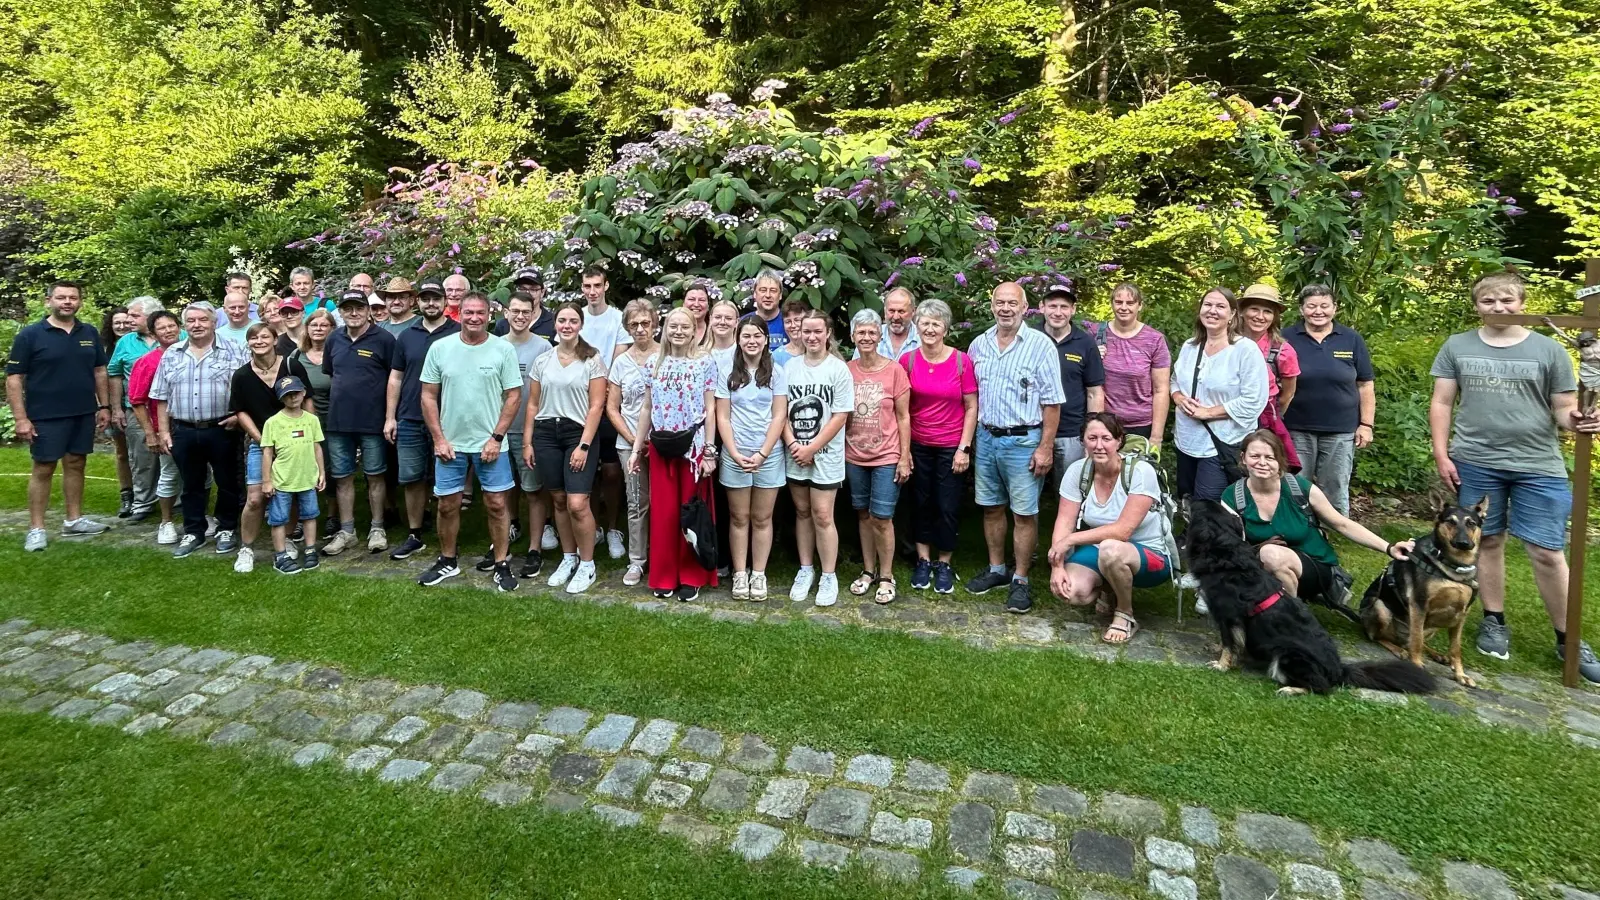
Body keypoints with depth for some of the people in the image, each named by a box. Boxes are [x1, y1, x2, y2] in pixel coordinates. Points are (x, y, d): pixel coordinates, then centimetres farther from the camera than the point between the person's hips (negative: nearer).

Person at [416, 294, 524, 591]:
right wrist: (438, 439, -3)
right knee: (448, 505, 10)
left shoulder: (503, 350, -4)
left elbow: (513, 396, -4)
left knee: (497, 504, 2)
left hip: (490, 443, -2)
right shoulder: (440, 348, 0)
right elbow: (428, 396, 3)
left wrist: (496, 438, -9)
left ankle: (502, 565, 15)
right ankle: (447, 562, 28)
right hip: (449, 443, 2)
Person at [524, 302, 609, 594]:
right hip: (546, 433, 4)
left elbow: (596, 406, -6)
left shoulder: (592, 360, -2)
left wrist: (584, 445, -13)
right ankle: (568, 558, 25)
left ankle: (587, 565, 5)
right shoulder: (542, 361, 10)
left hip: (579, 433, -4)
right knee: (558, 500, 9)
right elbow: (532, 404, 12)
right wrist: (527, 442, 6)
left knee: (577, 504, -12)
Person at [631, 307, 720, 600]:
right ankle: (664, 576, 18)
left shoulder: (705, 362, -1)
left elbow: (710, 410, -3)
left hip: (693, 445, -3)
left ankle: (691, 577, 16)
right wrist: (636, 448, 7)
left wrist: (709, 451, -8)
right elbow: (646, 409, 10)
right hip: (660, 446, 3)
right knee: (663, 512, 7)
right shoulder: (656, 363, 7)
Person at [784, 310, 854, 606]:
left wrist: (811, 448, -12)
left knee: (822, 516, -3)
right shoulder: (790, 366, 5)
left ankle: (829, 576, 10)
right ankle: (805, 570, 26)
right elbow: (781, 410, 6)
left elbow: (840, 416, -10)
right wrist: (792, 444, -9)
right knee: (802, 512, 13)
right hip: (795, 455, 4)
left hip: (825, 456, -4)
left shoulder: (839, 369, -6)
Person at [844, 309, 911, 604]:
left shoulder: (894, 370, -7)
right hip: (854, 456, 3)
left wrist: (904, 458, -6)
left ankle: (886, 576, 14)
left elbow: (903, 417, -4)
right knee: (863, 514, 12)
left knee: (881, 517, -2)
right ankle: (868, 571, 27)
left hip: (886, 456, -3)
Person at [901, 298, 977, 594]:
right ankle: (923, 561, 27)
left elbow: (971, 408, -3)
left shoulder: (962, 361, -7)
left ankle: (944, 564, 22)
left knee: (948, 507, 5)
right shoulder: (907, 360, -3)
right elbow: (901, 408, 2)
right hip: (918, 446, 2)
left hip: (951, 447, -1)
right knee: (921, 504, 12)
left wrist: (964, 448, -8)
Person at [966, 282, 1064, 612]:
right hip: (986, 438, 5)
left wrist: (1046, 447, -12)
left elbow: (1051, 402, -8)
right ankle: (996, 569, 29)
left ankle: (1020, 580, 11)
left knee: (1024, 513, 0)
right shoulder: (979, 345, 8)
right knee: (991, 507, 14)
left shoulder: (1041, 345, -7)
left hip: (1023, 441, -5)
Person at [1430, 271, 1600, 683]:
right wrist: (1441, 454, 0)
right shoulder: (1456, 347, 5)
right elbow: (1441, 403, 6)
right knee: (1488, 541, 10)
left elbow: (1563, 409, 4)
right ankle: (1494, 622, 24)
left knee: (1548, 552, 0)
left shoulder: (1549, 350, 3)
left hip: (1539, 467, -1)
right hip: (1476, 464, 1)